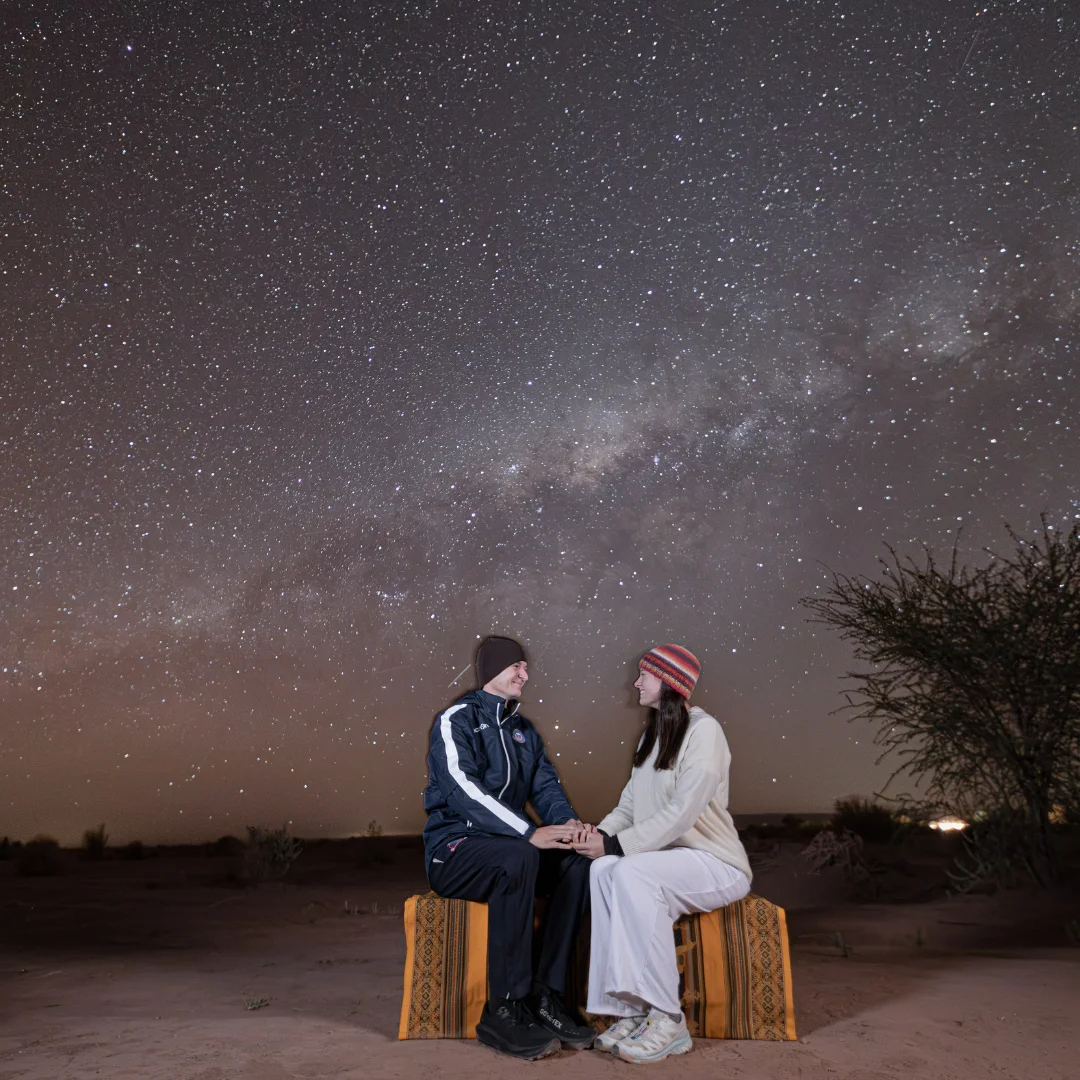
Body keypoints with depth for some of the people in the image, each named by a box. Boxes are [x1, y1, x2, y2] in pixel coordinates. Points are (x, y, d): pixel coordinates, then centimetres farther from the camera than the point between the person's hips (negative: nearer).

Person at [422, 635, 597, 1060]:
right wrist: (530, 833, -32)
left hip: (506, 847, 6)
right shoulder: (457, 719, -9)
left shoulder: (524, 731, 15)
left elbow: (547, 786, 5)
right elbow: (464, 790, -23)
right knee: (519, 858, -36)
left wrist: (569, 823, -18)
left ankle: (547, 994, -13)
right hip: (453, 849, -6)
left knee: (579, 860, -20)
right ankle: (505, 1009, -24)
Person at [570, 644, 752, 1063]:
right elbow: (630, 804, 9)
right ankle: (632, 1009, -18)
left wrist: (615, 845, -22)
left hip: (717, 863, -6)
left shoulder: (703, 730, -13)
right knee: (604, 870, -23)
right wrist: (602, 833, -11)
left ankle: (666, 1020, -21)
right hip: (668, 859, 7)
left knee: (631, 871, -31)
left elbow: (680, 813, -22)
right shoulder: (652, 736, 14)